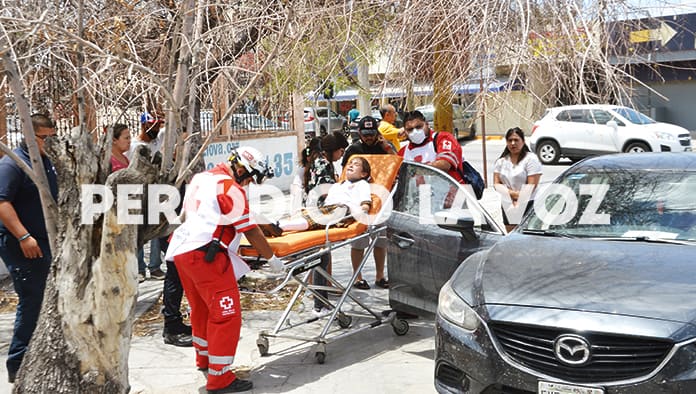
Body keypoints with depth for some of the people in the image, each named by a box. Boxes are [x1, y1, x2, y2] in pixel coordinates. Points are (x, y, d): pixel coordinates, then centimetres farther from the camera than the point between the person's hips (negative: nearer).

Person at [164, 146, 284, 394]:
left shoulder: (199, 178, 18)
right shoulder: (231, 188, -8)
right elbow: (250, 231, -6)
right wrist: (271, 258, 5)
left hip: (181, 250, 10)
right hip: (206, 254, -9)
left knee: (201, 309, 24)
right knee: (226, 315, -5)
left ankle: (204, 358, 40)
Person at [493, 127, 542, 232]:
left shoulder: (531, 159, -2)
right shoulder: (501, 161, 14)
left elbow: (531, 186, -8)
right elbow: (497, 184, 6)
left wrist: (518, 201, -11)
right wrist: (513, 193, -10)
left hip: (527, 205, -5)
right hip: (507, 205, 5)